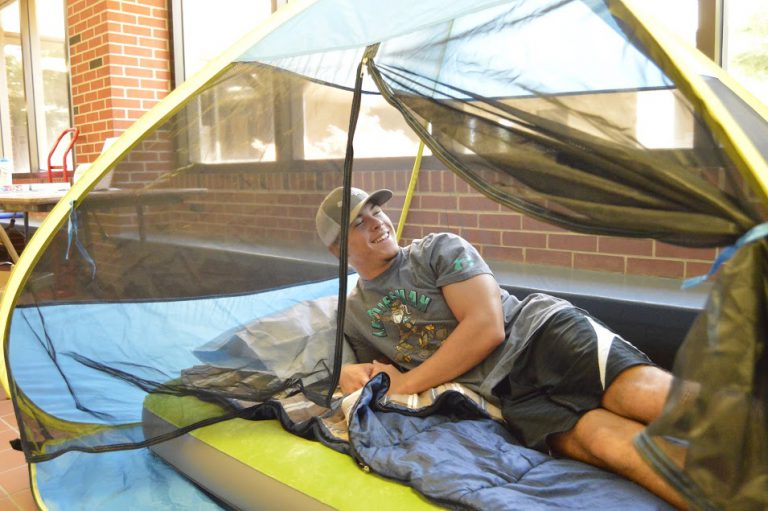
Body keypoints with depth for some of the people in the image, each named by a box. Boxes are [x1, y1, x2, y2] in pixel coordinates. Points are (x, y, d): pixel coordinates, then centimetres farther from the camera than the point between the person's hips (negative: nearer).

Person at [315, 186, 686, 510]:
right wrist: (350, 374, 3)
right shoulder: (353, 316, 17)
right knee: (605, 439, -28)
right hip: (506, 398, 1)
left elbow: (487, 328, -7)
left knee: (643, 393, -29)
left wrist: (406, 384, -4)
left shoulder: (439, 250, 5)